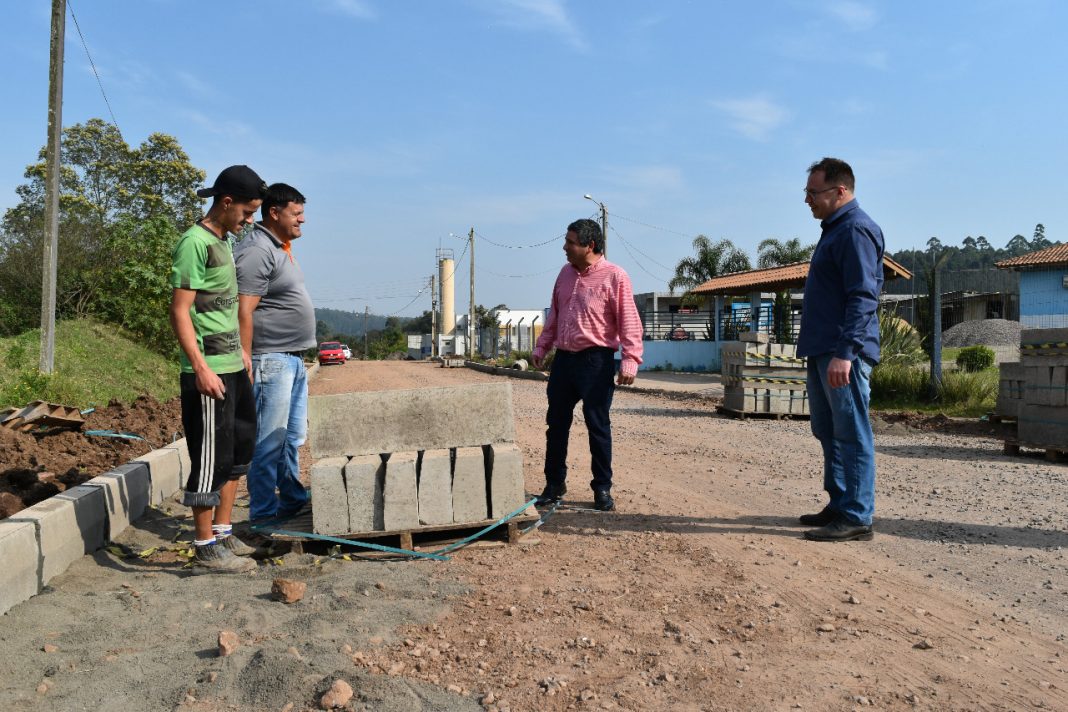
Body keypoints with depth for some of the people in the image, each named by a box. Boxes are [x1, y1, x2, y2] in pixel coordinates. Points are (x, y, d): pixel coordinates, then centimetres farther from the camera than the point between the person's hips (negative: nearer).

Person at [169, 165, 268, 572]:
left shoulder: (222, 242, 15)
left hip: (233, 368, 10)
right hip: (209, 373, -10)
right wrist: (201, 368, -22)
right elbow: (180, 311, -18)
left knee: (238, 450, 16)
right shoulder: (195, 243, -13)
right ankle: (206, 550, 9)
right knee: (211, 458, -2)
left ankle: (223, 534, 27)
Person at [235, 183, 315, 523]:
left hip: (294, 360, 10)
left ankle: (293, 499, 31)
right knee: (269, 442, -3)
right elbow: (244, 312, -21)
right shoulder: (256, 251, -15)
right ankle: (263, 514, 5)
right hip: (271, 361, -10)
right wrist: (245, 364, -24)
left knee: (292, 437, 18)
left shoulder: (281, 248, 16)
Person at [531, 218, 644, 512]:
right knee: (556, 423, 10)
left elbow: (629, 321, -12)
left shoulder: (614, 276, -8)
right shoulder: (566, 273, 13)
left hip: (596, 361, -6)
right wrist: (542, 346, 20)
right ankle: (554, 484, 23)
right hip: (563, 358, 6)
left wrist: (630, 359, -19)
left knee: (598, 426, 1)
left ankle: (602, 489, 14)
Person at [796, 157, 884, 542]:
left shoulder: (856, 230, -12)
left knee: (851, 434, -5)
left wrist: (845, 352, -27)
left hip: (843, 353, -10)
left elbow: (863, 298, -21)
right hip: (823, 351, 10)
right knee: (828, 431, 15)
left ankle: (856, 517, 2)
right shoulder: (834, 229, 19)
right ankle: (839, 505, 25)